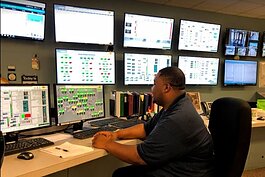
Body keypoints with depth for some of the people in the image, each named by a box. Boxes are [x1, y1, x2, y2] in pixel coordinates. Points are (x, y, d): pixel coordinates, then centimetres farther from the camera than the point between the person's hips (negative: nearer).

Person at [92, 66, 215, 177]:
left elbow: (140, 156, -23)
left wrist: (107, 144, -11)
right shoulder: (174, 106, 4)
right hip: (169, 166, 9)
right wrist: (117, 134, 4)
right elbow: (146, 128, 15)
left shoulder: (177, 121, -29)